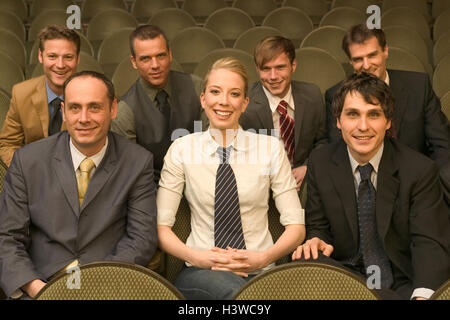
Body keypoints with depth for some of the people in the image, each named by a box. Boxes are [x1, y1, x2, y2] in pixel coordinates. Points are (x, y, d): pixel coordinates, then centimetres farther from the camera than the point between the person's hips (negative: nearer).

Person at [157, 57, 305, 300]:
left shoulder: (271, 148, 5)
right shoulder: (181, 150, 4)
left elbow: (296, 227, 4)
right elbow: (160, 226, 2)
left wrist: (262, 257, -13)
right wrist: (197, 257, -15)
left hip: (260, 273, 1)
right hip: (200, 273, -1)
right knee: (233, 289, -36)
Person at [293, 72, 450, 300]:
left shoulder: (420, 170, -7)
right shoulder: (320, 163, 2)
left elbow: (430, 243, -12)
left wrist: (423, 294, -33)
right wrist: (316, 241, -17)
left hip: (404, 285, -3)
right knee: (304, 264, -29)